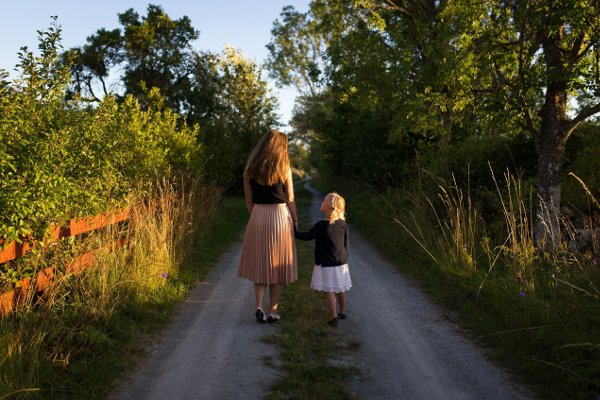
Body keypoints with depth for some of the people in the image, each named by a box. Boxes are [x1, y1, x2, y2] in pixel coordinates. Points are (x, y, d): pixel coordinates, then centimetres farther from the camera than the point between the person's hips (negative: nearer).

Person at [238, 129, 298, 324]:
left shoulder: (250, 169, 3)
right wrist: (295, 221, 6)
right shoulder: (283, 168, -5)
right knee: (278, 266, 9)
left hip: (257, 218, 3)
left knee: (259, 264, 14)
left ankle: (259, 307, 3)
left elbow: (249, 200, 6)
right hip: (280, 216, -2)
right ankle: (273, 311, 13)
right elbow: (290, 199, -3)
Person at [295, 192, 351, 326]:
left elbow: (307, 236, -8)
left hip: (326, 265, -5)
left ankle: (333, 316, 1)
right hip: (341, 264, 6)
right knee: (340, 290, 18)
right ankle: (342, 312, 32)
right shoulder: (343, 224, -3)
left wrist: (293, 232, 5)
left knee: (329, 290, 2)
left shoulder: (321, 225, -18)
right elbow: (346, 243, 6)